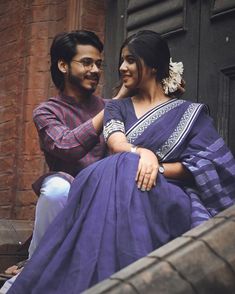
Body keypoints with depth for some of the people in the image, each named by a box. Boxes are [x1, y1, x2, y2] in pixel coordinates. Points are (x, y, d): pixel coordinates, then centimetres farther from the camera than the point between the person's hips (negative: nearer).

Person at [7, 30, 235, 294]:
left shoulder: (189, 113, 13)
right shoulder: (117, 108, 21)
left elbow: (204, 164, 1)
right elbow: (116, 145, -1)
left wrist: (158, 169, -15)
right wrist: (143, 154, -25)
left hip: (168, 196, -2)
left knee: (124, 173, -37)